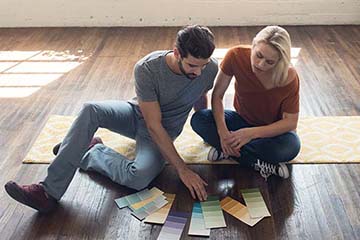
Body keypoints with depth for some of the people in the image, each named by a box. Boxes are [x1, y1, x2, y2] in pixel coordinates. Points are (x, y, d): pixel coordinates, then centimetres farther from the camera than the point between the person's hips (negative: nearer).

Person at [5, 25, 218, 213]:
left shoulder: (210, 68, -20)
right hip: (137, 114, 0)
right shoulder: (147, 68, -28)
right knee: (91, 110, -32)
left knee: (139, 177, -33)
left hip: (165, 131, 0)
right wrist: (182, 169, -32)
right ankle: (49, 192, -28)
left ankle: (92, 152, -5)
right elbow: (153, 126, -28)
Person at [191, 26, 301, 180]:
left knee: (291, 146, -36)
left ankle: (227, 150, -18)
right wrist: (223, 132, -30)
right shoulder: (236, 56, -24)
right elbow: (217, 95, -16)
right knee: (199, 119, -24)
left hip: (273, 130, -2)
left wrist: (252, 133, -33)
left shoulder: (289, 77, -27)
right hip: (242, 120, 2)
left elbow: (291, 122, -20)